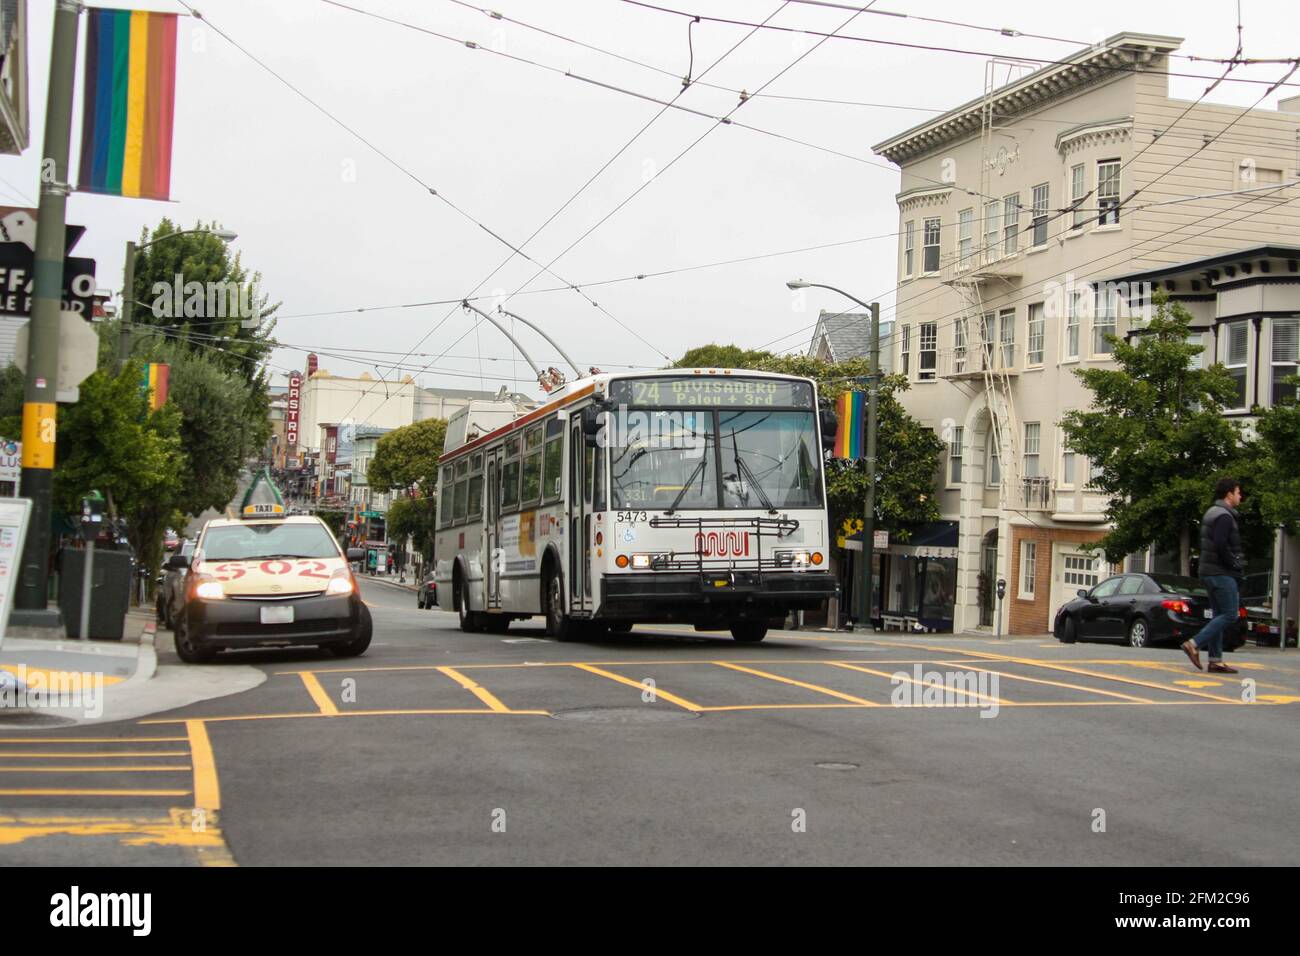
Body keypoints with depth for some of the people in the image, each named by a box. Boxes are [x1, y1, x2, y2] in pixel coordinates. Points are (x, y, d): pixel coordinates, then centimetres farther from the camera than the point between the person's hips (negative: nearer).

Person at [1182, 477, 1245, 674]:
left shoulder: (1212, 513, 18)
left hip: (1210, 571, 10)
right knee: (1229, 615, -8)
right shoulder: (1224, 516, -14)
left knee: (1220, 615, 10)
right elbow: (1221, 545, -25)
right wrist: (1235, 564, -14)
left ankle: (1215, 661, 8)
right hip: (1221, 573, -10)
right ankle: (1194, 645, -13)